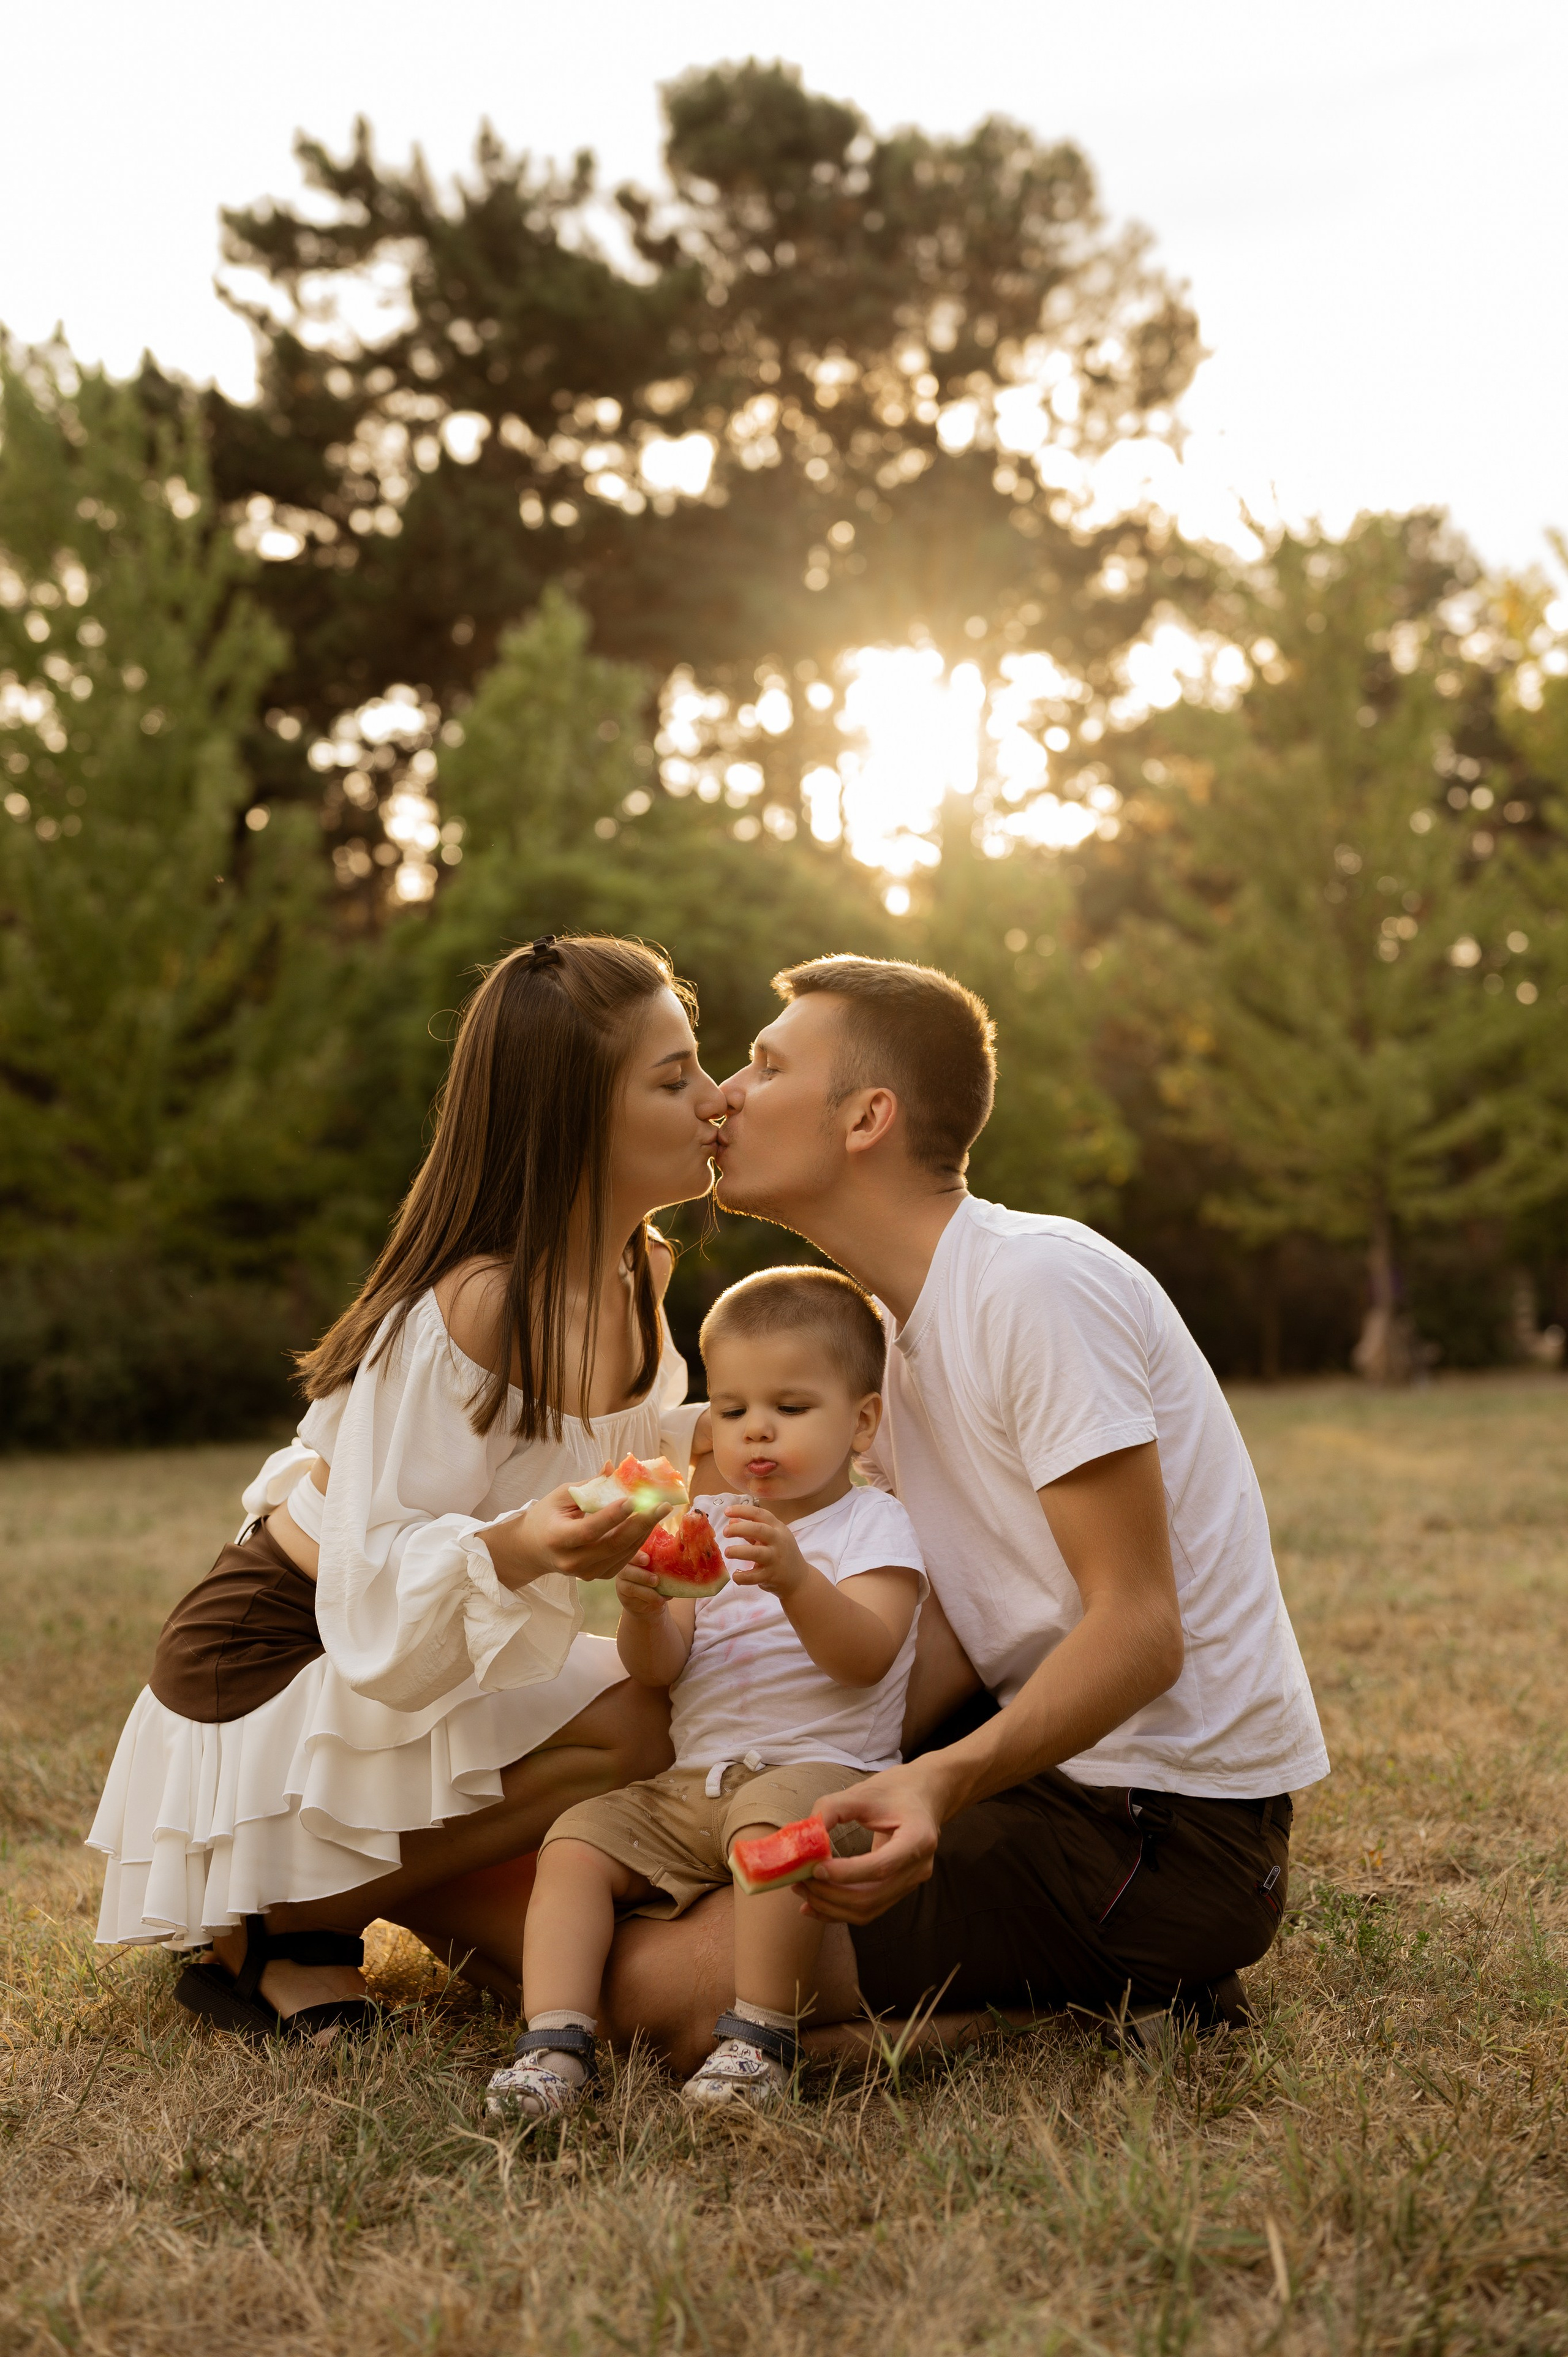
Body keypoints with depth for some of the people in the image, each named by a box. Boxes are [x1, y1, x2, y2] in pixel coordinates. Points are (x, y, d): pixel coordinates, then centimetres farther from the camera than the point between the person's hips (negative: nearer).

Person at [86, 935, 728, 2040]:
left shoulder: (635, 1277, -5)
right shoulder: (470, 1313, -31)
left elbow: (630, 1447, 13)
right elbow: (371, 1597, -31)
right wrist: (512, 1549, -49)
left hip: (413, 1654, 8)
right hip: (270, 1685, -8)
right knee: (630, 1727, -26)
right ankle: (274, 1922, -10)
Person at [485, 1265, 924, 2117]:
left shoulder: (873, 1525, 2)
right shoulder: (701, 1524, 17)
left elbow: (865, 1658, -14)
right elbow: (658, 1669, 7)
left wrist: (795, 1581, -32)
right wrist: (644, 1610, -16)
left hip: (821, 1767, -6)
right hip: (691, 1783, 6)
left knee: (771, 1820, -37)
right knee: (576, 1840, -13)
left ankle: (759, 2040, -29)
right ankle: (556, 2040, -18)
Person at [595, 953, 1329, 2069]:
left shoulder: (1036, 1284, -19)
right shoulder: (896, 1318, 11)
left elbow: (1140, 1632, -22)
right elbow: (955, 1630, 6)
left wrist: (946, 1780, -37)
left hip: (1170, 1827, -10)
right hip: (1050, 1755, 10)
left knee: (664, 1985, -19)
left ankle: (1112, 2000, -4)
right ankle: (1091, 1976, 12)